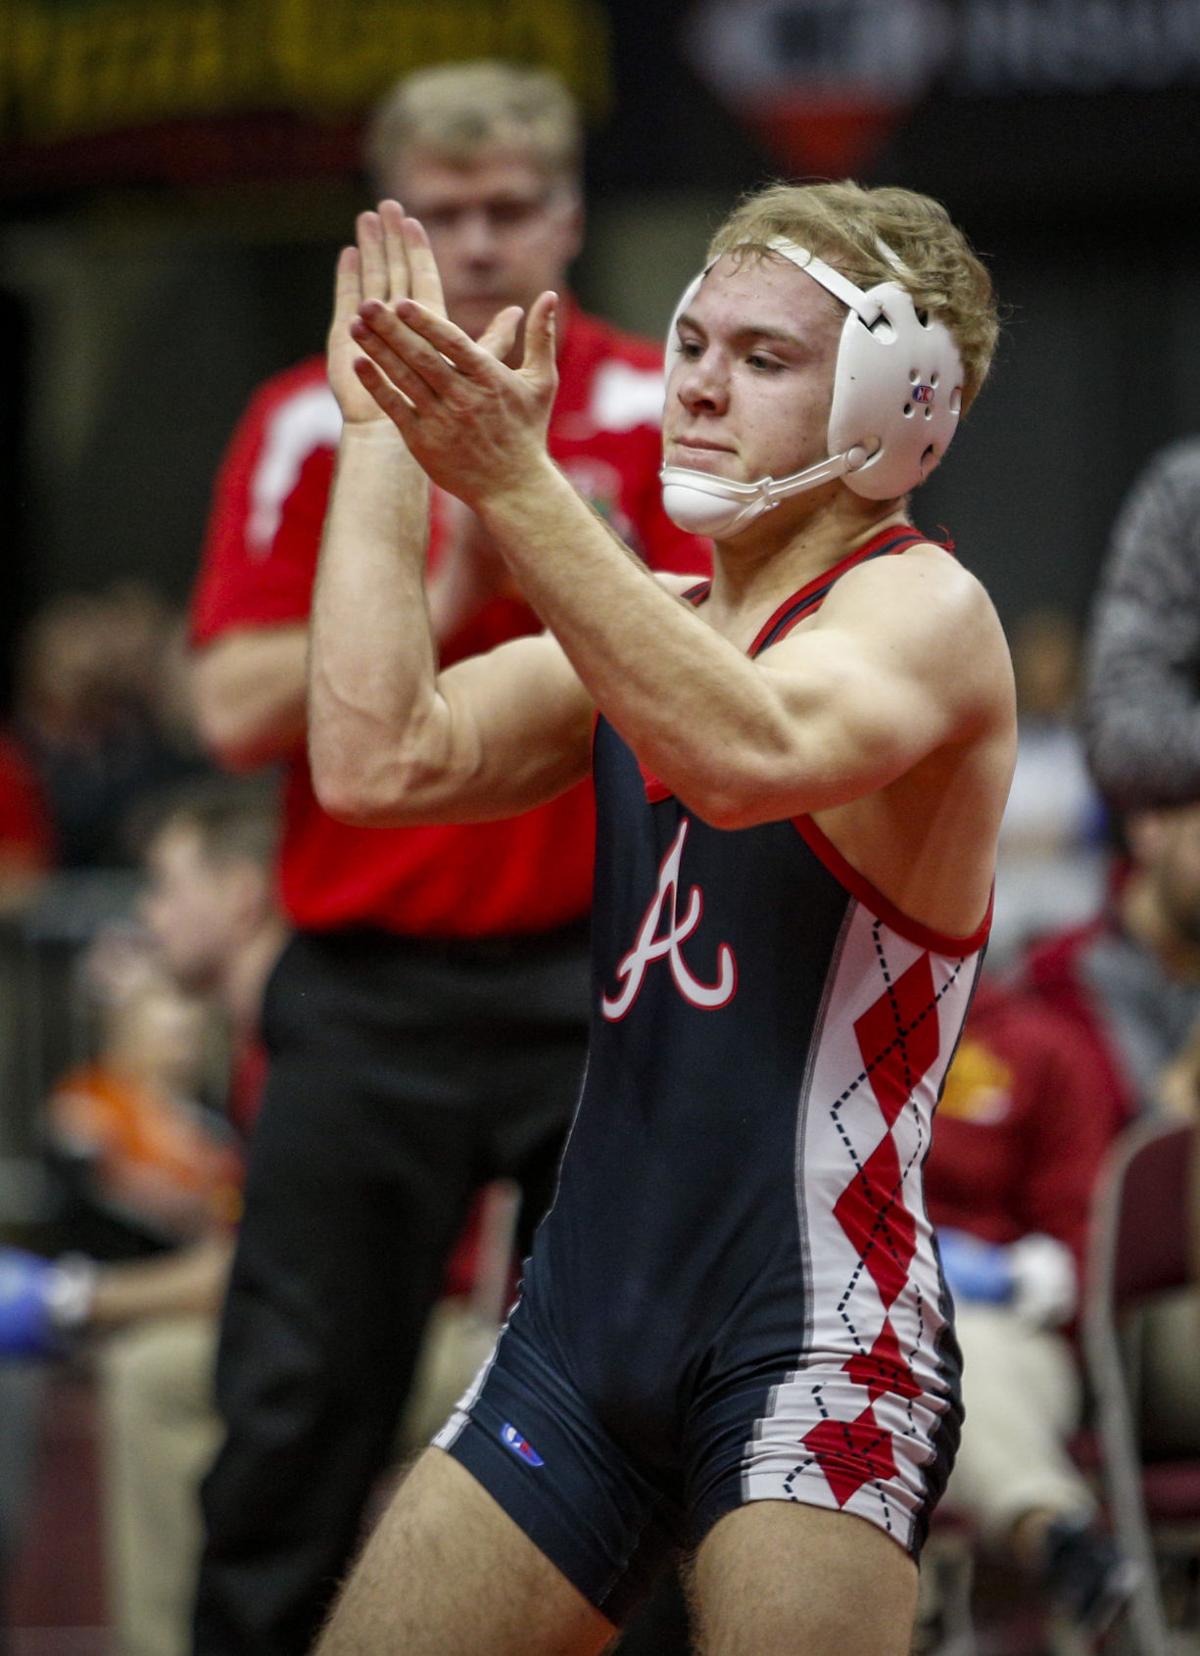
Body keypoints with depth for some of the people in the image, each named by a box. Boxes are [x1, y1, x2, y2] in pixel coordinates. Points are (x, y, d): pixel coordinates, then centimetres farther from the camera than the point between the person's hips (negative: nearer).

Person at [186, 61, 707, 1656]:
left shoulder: (662, 417, 3)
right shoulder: (308, 427, 4)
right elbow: (241, 710, -3)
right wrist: (444, 597, -12)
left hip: (602, 978, 0)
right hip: (367, 984, 0)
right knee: (298, 1400, -1)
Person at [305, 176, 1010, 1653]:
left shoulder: (927, 610, -6)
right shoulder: (650, 630, 16)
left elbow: (749, 756, -29)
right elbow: (382, 765, 1)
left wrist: (512, 484, -34)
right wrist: (384, 437, 3)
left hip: (813, 1342, -7)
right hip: (583, 1322, 7)